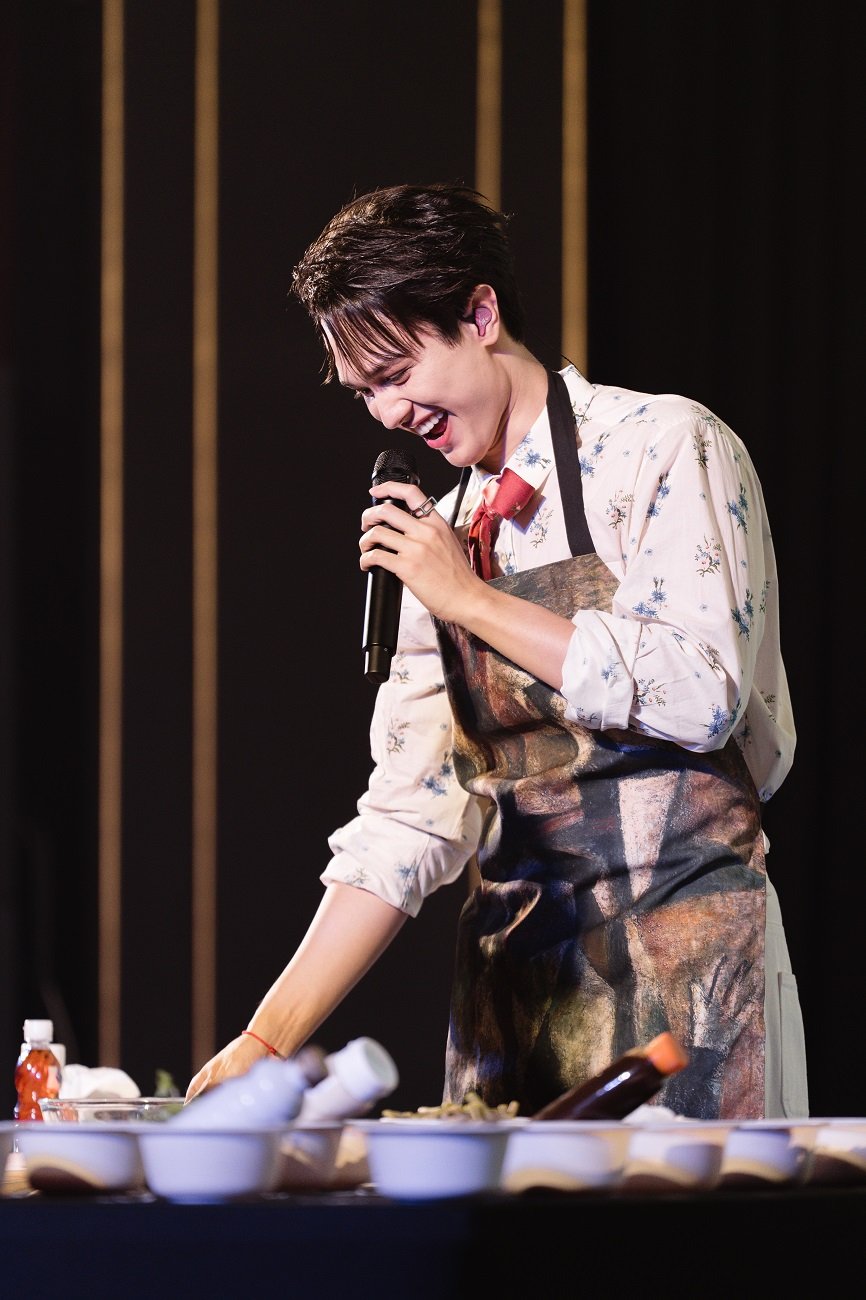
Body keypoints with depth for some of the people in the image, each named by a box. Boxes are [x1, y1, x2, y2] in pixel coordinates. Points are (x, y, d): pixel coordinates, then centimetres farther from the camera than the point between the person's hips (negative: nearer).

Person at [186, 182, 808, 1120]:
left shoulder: (664, 449, -4)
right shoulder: (440, 541, 14)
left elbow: (698, 693, -17)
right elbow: (409, 814, 12)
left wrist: (470, 599, -10)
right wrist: (271, 1037, 4)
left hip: (679, 965, -5)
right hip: (510, 969, 6)